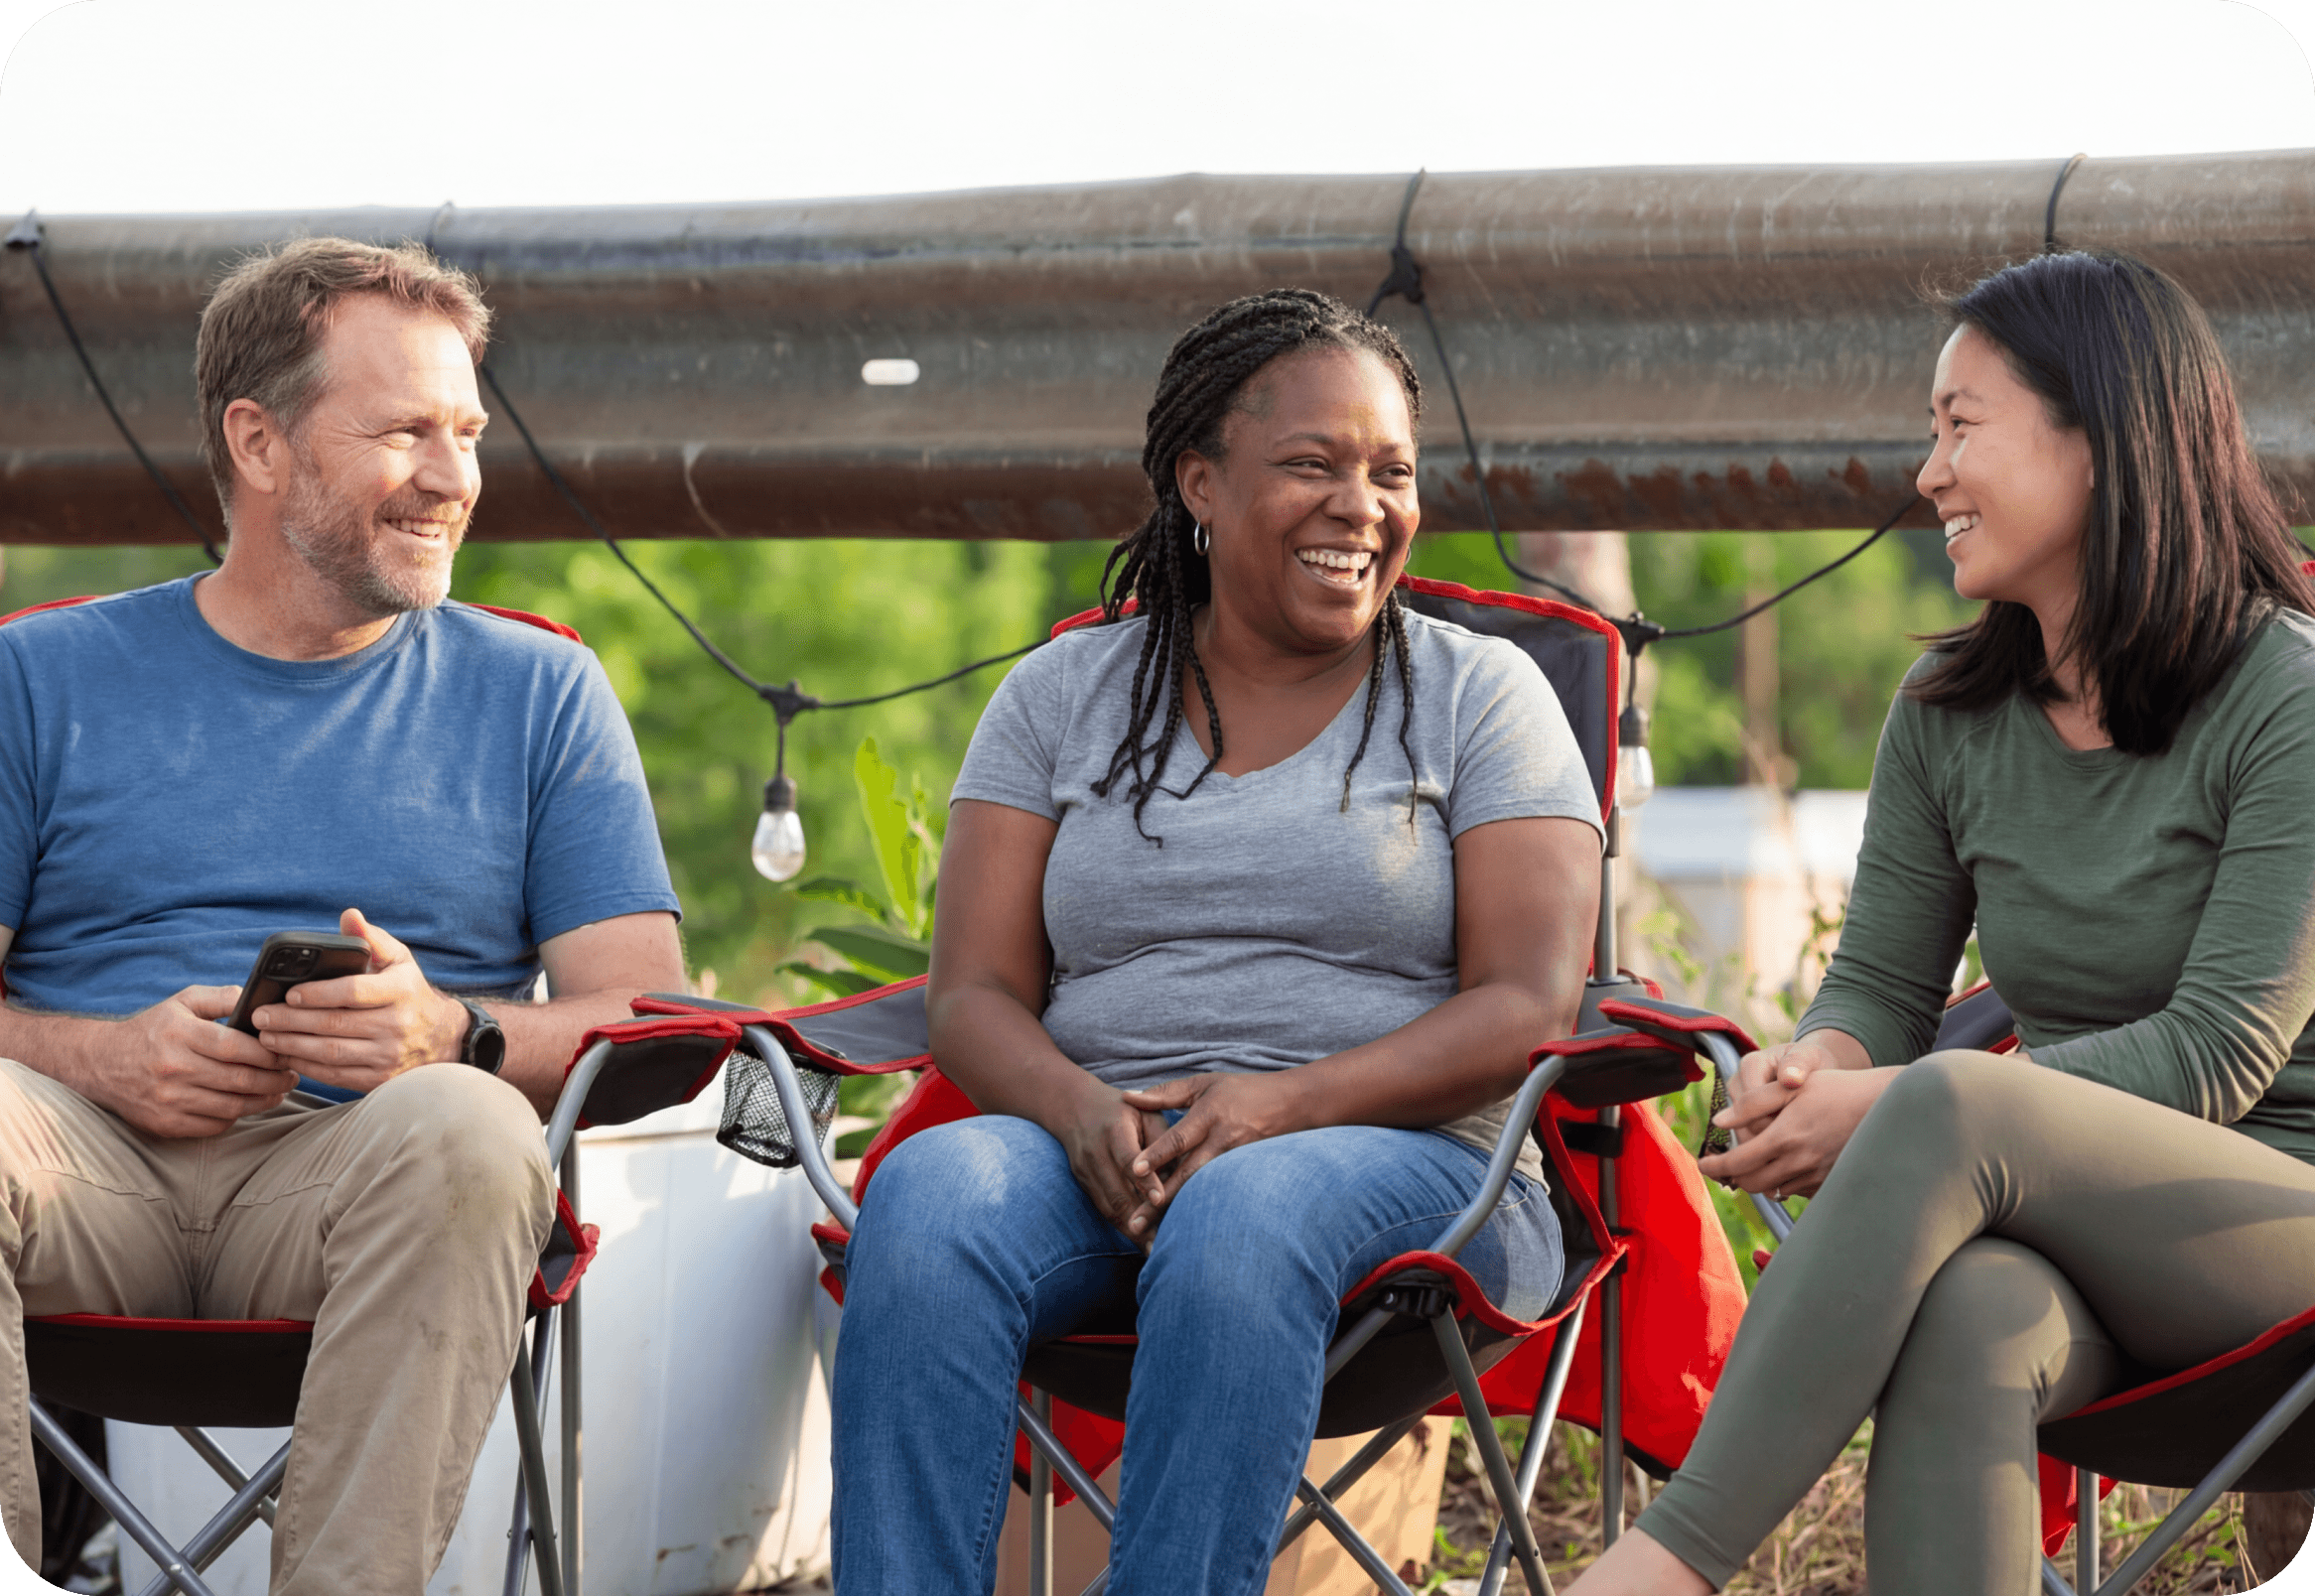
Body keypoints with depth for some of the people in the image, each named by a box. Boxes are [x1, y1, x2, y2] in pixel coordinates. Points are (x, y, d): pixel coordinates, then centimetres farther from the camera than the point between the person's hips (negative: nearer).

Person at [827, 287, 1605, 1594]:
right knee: (930, 1194, -32)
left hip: (1397, 1156, -2)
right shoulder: (1063, 695, 16)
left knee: (1246, 1213, -38)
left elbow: (1528, 1005, -1)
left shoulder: (1479, 694, 10)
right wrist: (1082, 1112, -15)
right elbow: (974, 991, 8)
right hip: (1093, 1147, 2)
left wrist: (1287, 1105, -18)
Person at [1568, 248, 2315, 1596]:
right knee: (1970, 1315, -36)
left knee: (1947, 1107, -34)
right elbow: (1881, 978, 14)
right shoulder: (1951, 715, 12)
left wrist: (1886, 1107, -22)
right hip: (2076, 1232, 4)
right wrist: (1821, 1062, -13)